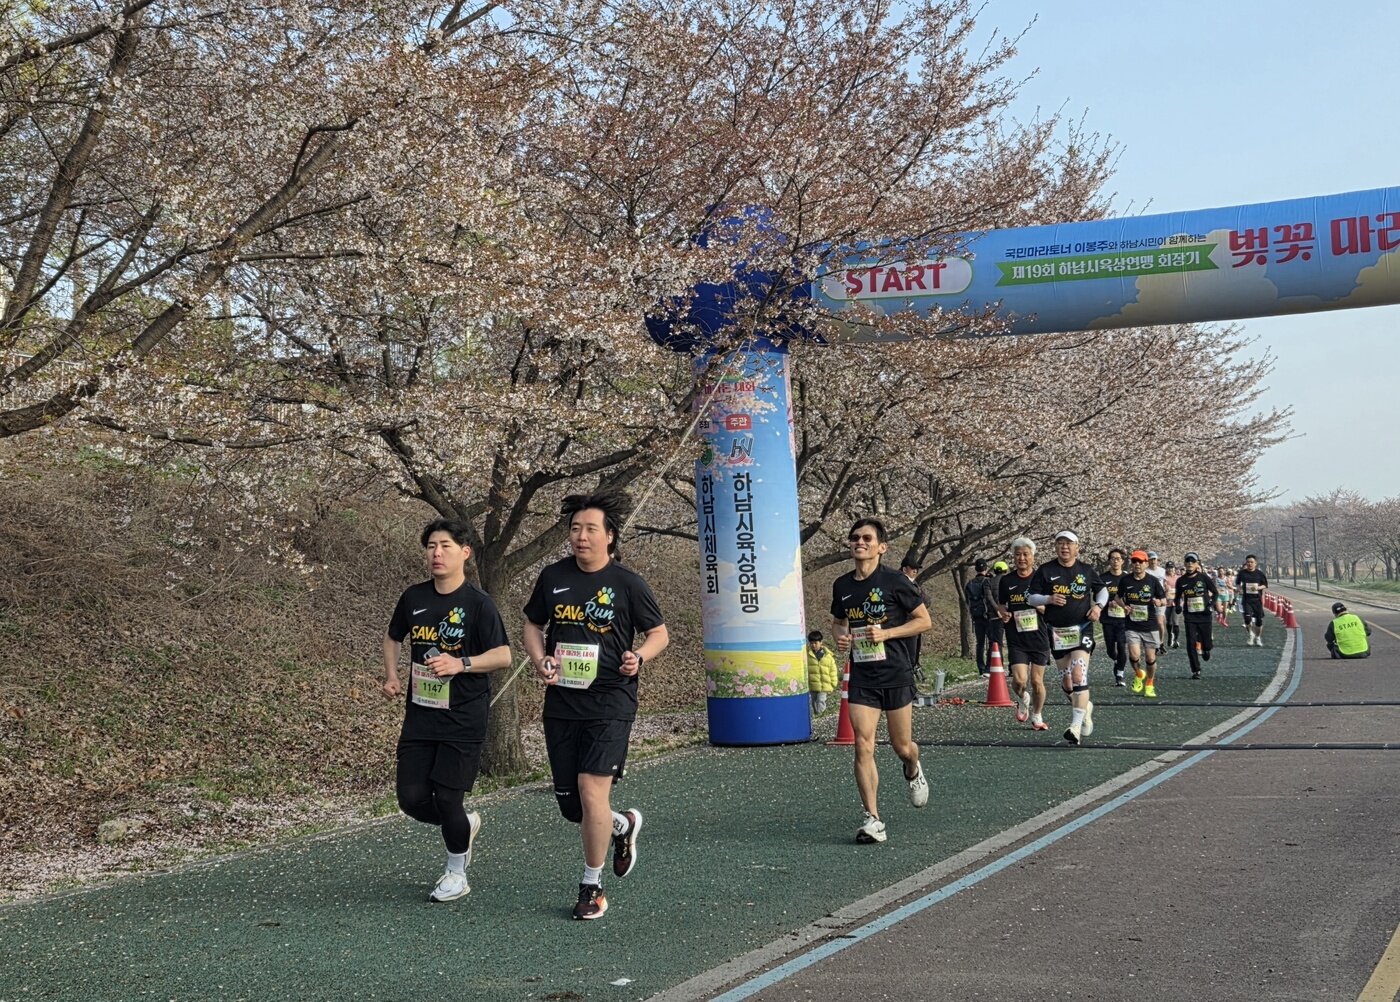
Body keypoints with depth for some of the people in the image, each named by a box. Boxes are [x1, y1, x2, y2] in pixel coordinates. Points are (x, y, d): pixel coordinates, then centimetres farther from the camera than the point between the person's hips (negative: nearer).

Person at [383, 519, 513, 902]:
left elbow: (503, 655, -11)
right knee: (411, 798, 2)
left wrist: (461, 663, -24)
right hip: (420, 716, 5)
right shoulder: (414, 597, 5)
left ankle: (456, 875, 21)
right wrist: (391, 676, 7)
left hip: (463, 720, -5)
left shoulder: (478, 603, -9)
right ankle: (466, 824, 33)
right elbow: (393, 637, 22)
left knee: (447, 798, -3)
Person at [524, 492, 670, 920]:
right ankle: (624, 825, 40)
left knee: (592, 792, -14)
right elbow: (533, 625, 18)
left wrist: (639, 657, -16)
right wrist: (540, 660, -2)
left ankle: (592, 888, 5)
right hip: (561, 704, 4)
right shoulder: (553, 577, 5)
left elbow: (659, 633, 5)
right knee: (571, 806, 7)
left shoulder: (627, 583, -4)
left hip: (610, 703, -4)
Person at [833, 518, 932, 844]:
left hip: (896, 674, -3)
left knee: (901, 746, 8)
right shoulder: (842, 585, 6)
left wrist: (887, 633, -16)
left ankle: (914, 771, 45)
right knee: (863, 747, -10)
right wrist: (840, 636, 0)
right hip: (861, 677, 3)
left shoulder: (895, 582, -8)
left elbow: (924, 620, -4)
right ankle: (872, 819, -7)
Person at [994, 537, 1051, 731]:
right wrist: (1003, 614, -7)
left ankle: (1037, 717, 26)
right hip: (1016, 640, 0)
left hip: (1039, 637, 0)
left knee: (1037, 681, 4)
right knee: (1019, 680, -14)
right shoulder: (1006, 580, 3)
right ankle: (1022, 700, 21)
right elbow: (1000, 605, 15)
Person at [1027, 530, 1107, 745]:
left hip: (1082, 630, -2)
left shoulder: (1086, 570, 4)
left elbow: (1102, 590, 19)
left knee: (1078, 676, -18)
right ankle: (1085, 706, 39)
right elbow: (1031, 597, 3)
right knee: (1066, 682, 9)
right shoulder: (1045, 571, 2)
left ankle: (1076, 726, -20)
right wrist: (1049, 599, -16)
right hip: (1057, 631, 2)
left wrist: (1098, 605, -1)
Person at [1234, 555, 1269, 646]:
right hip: (1246, 600, -1)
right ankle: (1250, 635, 5)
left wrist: (1258, 587, -14)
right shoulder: (1242, 573, 2)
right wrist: (1238, 588, -4)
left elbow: (1265, 586, 5)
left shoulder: (1259, 573, 0)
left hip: (1257, 599, 1)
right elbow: (1237, 583, 17)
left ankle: (1258, 638, 21)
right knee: (1247, 617, -18)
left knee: (1259, 620, 2)